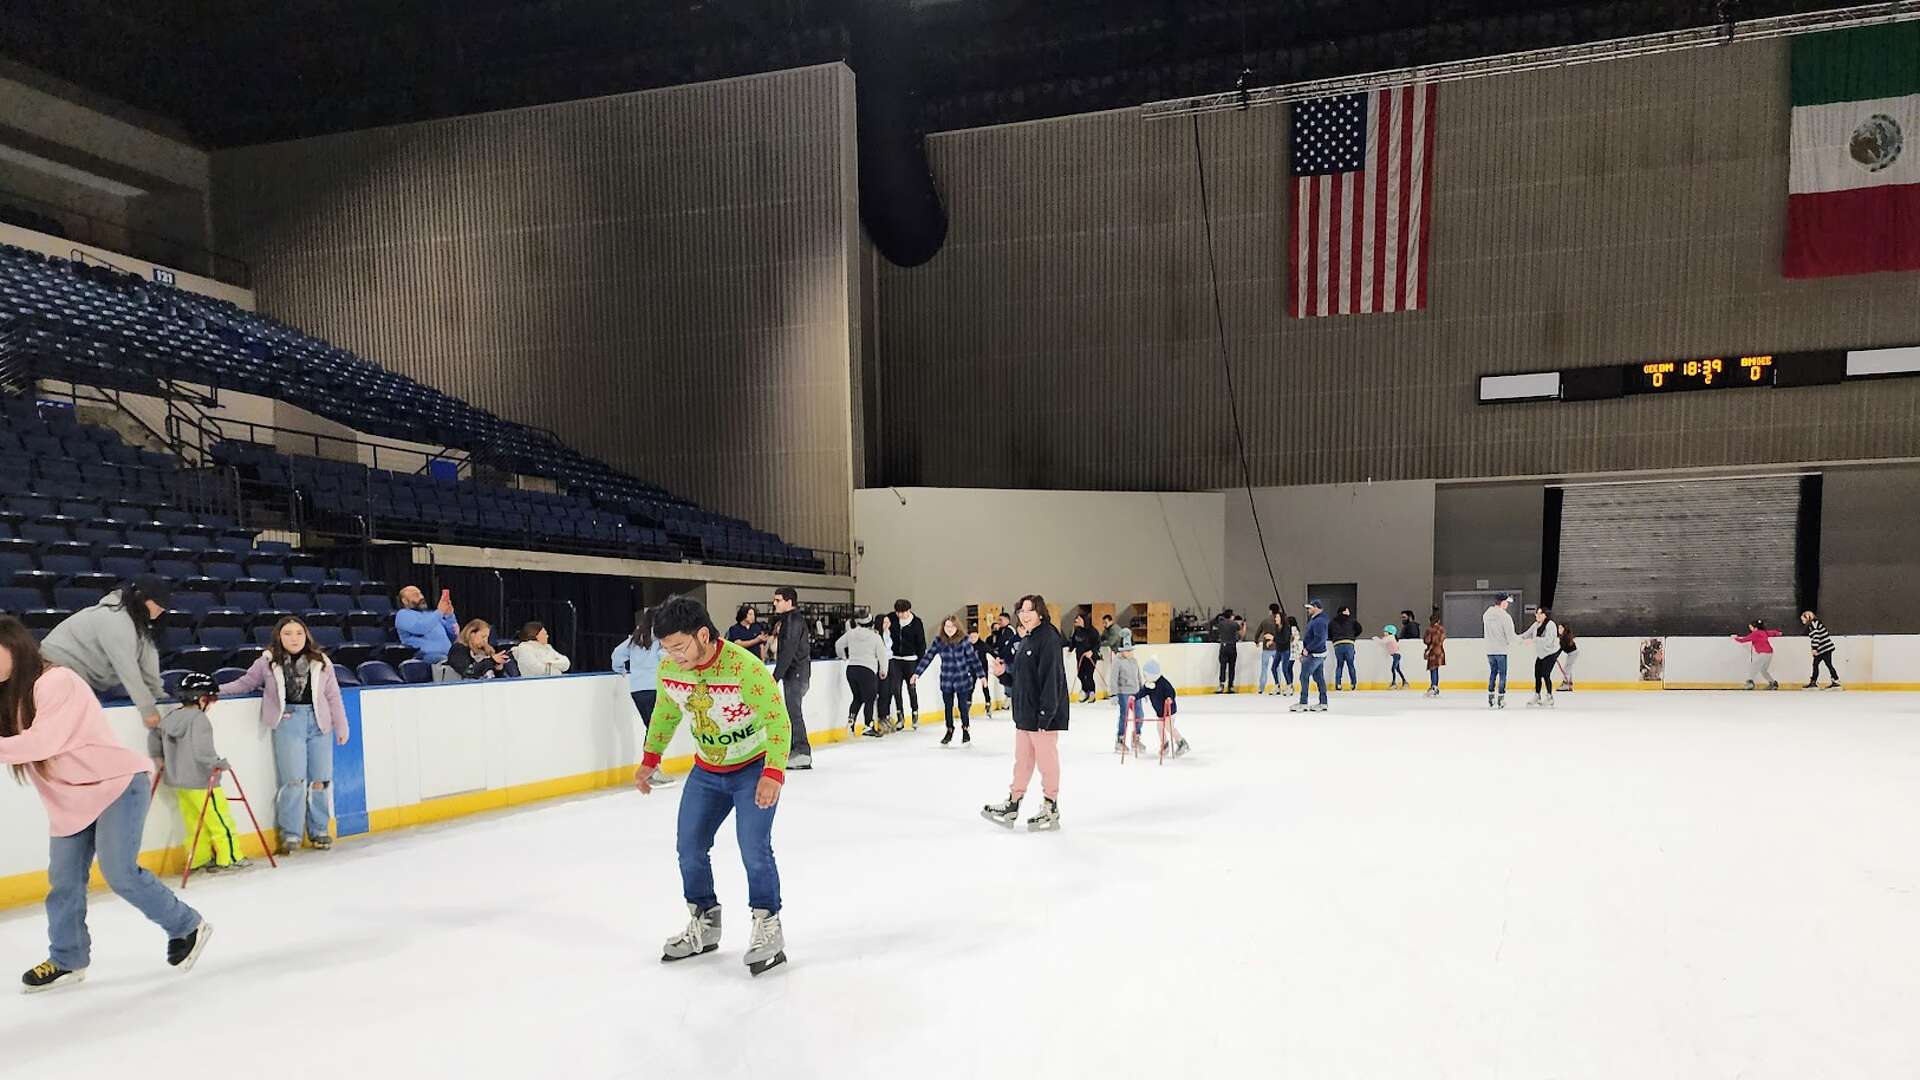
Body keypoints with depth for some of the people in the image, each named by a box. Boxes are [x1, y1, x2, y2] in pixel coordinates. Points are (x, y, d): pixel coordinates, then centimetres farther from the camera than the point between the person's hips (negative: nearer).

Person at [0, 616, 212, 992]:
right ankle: (66, 961, 22)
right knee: (63, 880, 8)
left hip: (118, 784, -8)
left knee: (119, 872, -10)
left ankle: (186, 928, 7)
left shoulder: (56, 682, -19)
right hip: (69, 797, 9)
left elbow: (43, 741, -29)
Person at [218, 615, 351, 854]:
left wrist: (341, 727, 11)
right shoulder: (268, 662, 4)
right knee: (294, 779, -8)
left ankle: (319, 830, 18)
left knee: (319, 780, 4)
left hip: (318, 722, 2)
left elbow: (333, 696, 10)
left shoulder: (321, 661, 7)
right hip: (287, 720, -2)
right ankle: (290, 834, 4)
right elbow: (246, 683, 17)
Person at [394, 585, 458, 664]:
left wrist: (449, 616, 5)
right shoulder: (403, 615, 10)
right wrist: (439, 612, -11)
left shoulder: (430, 613, 28)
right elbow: (421, 628, -13)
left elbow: (453, 635, 19)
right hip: (430, 656, -7)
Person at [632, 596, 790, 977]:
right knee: (690, 847, 6)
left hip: (755, 768, -6)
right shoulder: (669, 669, -12)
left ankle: (768, 928, 2)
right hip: (706, 770, 6)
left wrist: (773, 774, -33)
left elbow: (778, 721, -26)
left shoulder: (745, 667, -31)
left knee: (753, 847, -15)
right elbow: (666, 714, 8)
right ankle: (705, 924, 24)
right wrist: (650, 760, 9)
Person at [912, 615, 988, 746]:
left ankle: (966, 730, 26)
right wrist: (917, 672, -6)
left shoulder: (963, 640, -10)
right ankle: (949, 731, 29)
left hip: (962, 679, -2)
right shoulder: (939, 641, -5)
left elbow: (973, 657, -6)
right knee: (948, 706, 12)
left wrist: (981, 675, -6)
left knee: (963, 706, 5)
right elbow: (928, 656, -3)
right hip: (946, 680, 2)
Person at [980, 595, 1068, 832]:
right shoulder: (1026, 640, 14)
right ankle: (1012, 806, 24)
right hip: (1024, 712, 9)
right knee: (1022, 760, 16)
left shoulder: (1049, 639, -16)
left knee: (1046, 761, 2)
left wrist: (1045, 714, -24)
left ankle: (1051, 811, 14)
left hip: (1043, 715, -9)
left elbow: (1051, 678, -22)